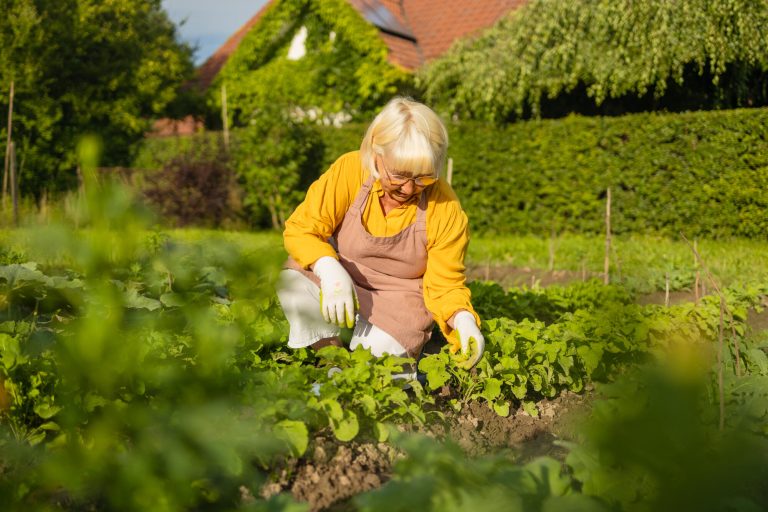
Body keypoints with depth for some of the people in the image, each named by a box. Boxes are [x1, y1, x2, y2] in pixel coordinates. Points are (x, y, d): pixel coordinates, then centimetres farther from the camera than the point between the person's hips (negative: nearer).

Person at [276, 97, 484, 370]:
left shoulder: (445, 208, -19)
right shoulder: (349, 171, -21)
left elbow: (444, 285, -10)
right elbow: (300, 229, -18)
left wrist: (462, 319, -32)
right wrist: (330, 271, -37)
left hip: (399, 299, 0)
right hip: (338, 277, 1)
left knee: (378, 351, -26)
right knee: (294, 287, -29)